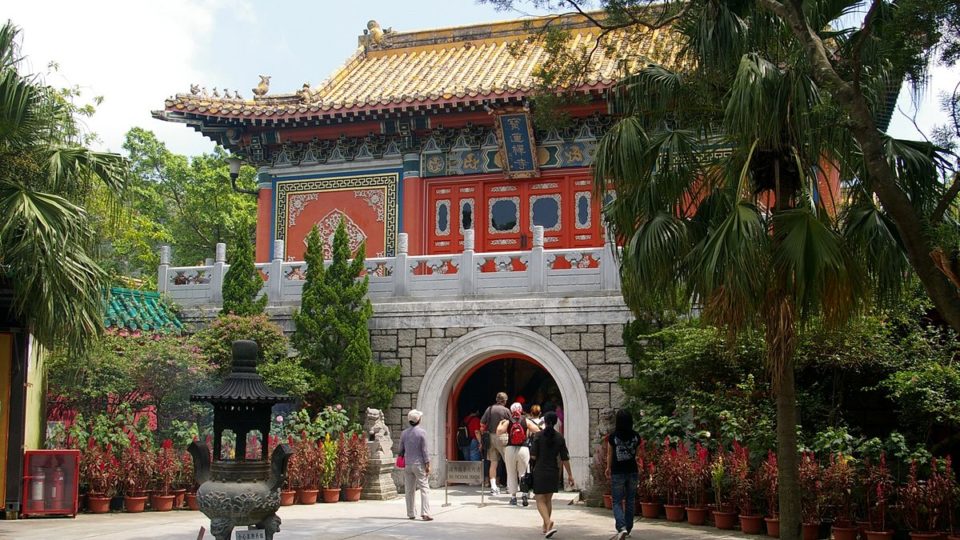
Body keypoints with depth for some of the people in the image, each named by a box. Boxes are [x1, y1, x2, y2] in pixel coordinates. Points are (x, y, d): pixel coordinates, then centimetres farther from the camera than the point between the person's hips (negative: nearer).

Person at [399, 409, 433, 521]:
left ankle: (411, 514, 14)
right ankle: (425, 513, -14)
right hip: (419, 464, -4)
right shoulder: (421, 432, -7)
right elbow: (424, 450, -8)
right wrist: (427, 465, -5)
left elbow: (401, 450, 10)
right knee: (424, 488, -4)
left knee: (409, 490, 10)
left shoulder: (404, 433, 5)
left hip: (407, 465, 4)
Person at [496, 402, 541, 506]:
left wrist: (500, 423, 6)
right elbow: (538, 431, -5)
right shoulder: (526, 421, 0)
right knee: (523, 473, 7)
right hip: (523, 449, 0)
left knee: (511, 474, 10)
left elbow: (498, 432, -11)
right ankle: (524, 494, -8)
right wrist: (530, 432, 14)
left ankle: (513, 497, 9)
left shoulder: (508, 422, -2)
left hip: (510, 449, 0)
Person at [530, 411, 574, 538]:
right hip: (554, 472, 4)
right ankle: (545, 527, 24)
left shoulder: (539, 436, -9)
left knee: (540, 500, -1)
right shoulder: (560, 438, 0)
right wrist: (570, 475, 6)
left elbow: (533, 456, -10)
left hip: (540, 472, -4)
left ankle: (548, 523, -24)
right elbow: (565, 458, 0)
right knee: (548, 499, 18)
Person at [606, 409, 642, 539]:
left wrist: (608, 468, 18)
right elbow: (637, 454, 10)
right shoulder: (636, 436, -4)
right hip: (632, 471, 3)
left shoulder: (613, 436, -11)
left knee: (617, 502, 3)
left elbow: (609, 455, 1)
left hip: (617, 472, -3)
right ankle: (628, 529, 22)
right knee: (629, 501, 15)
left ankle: (622, 527, -17)